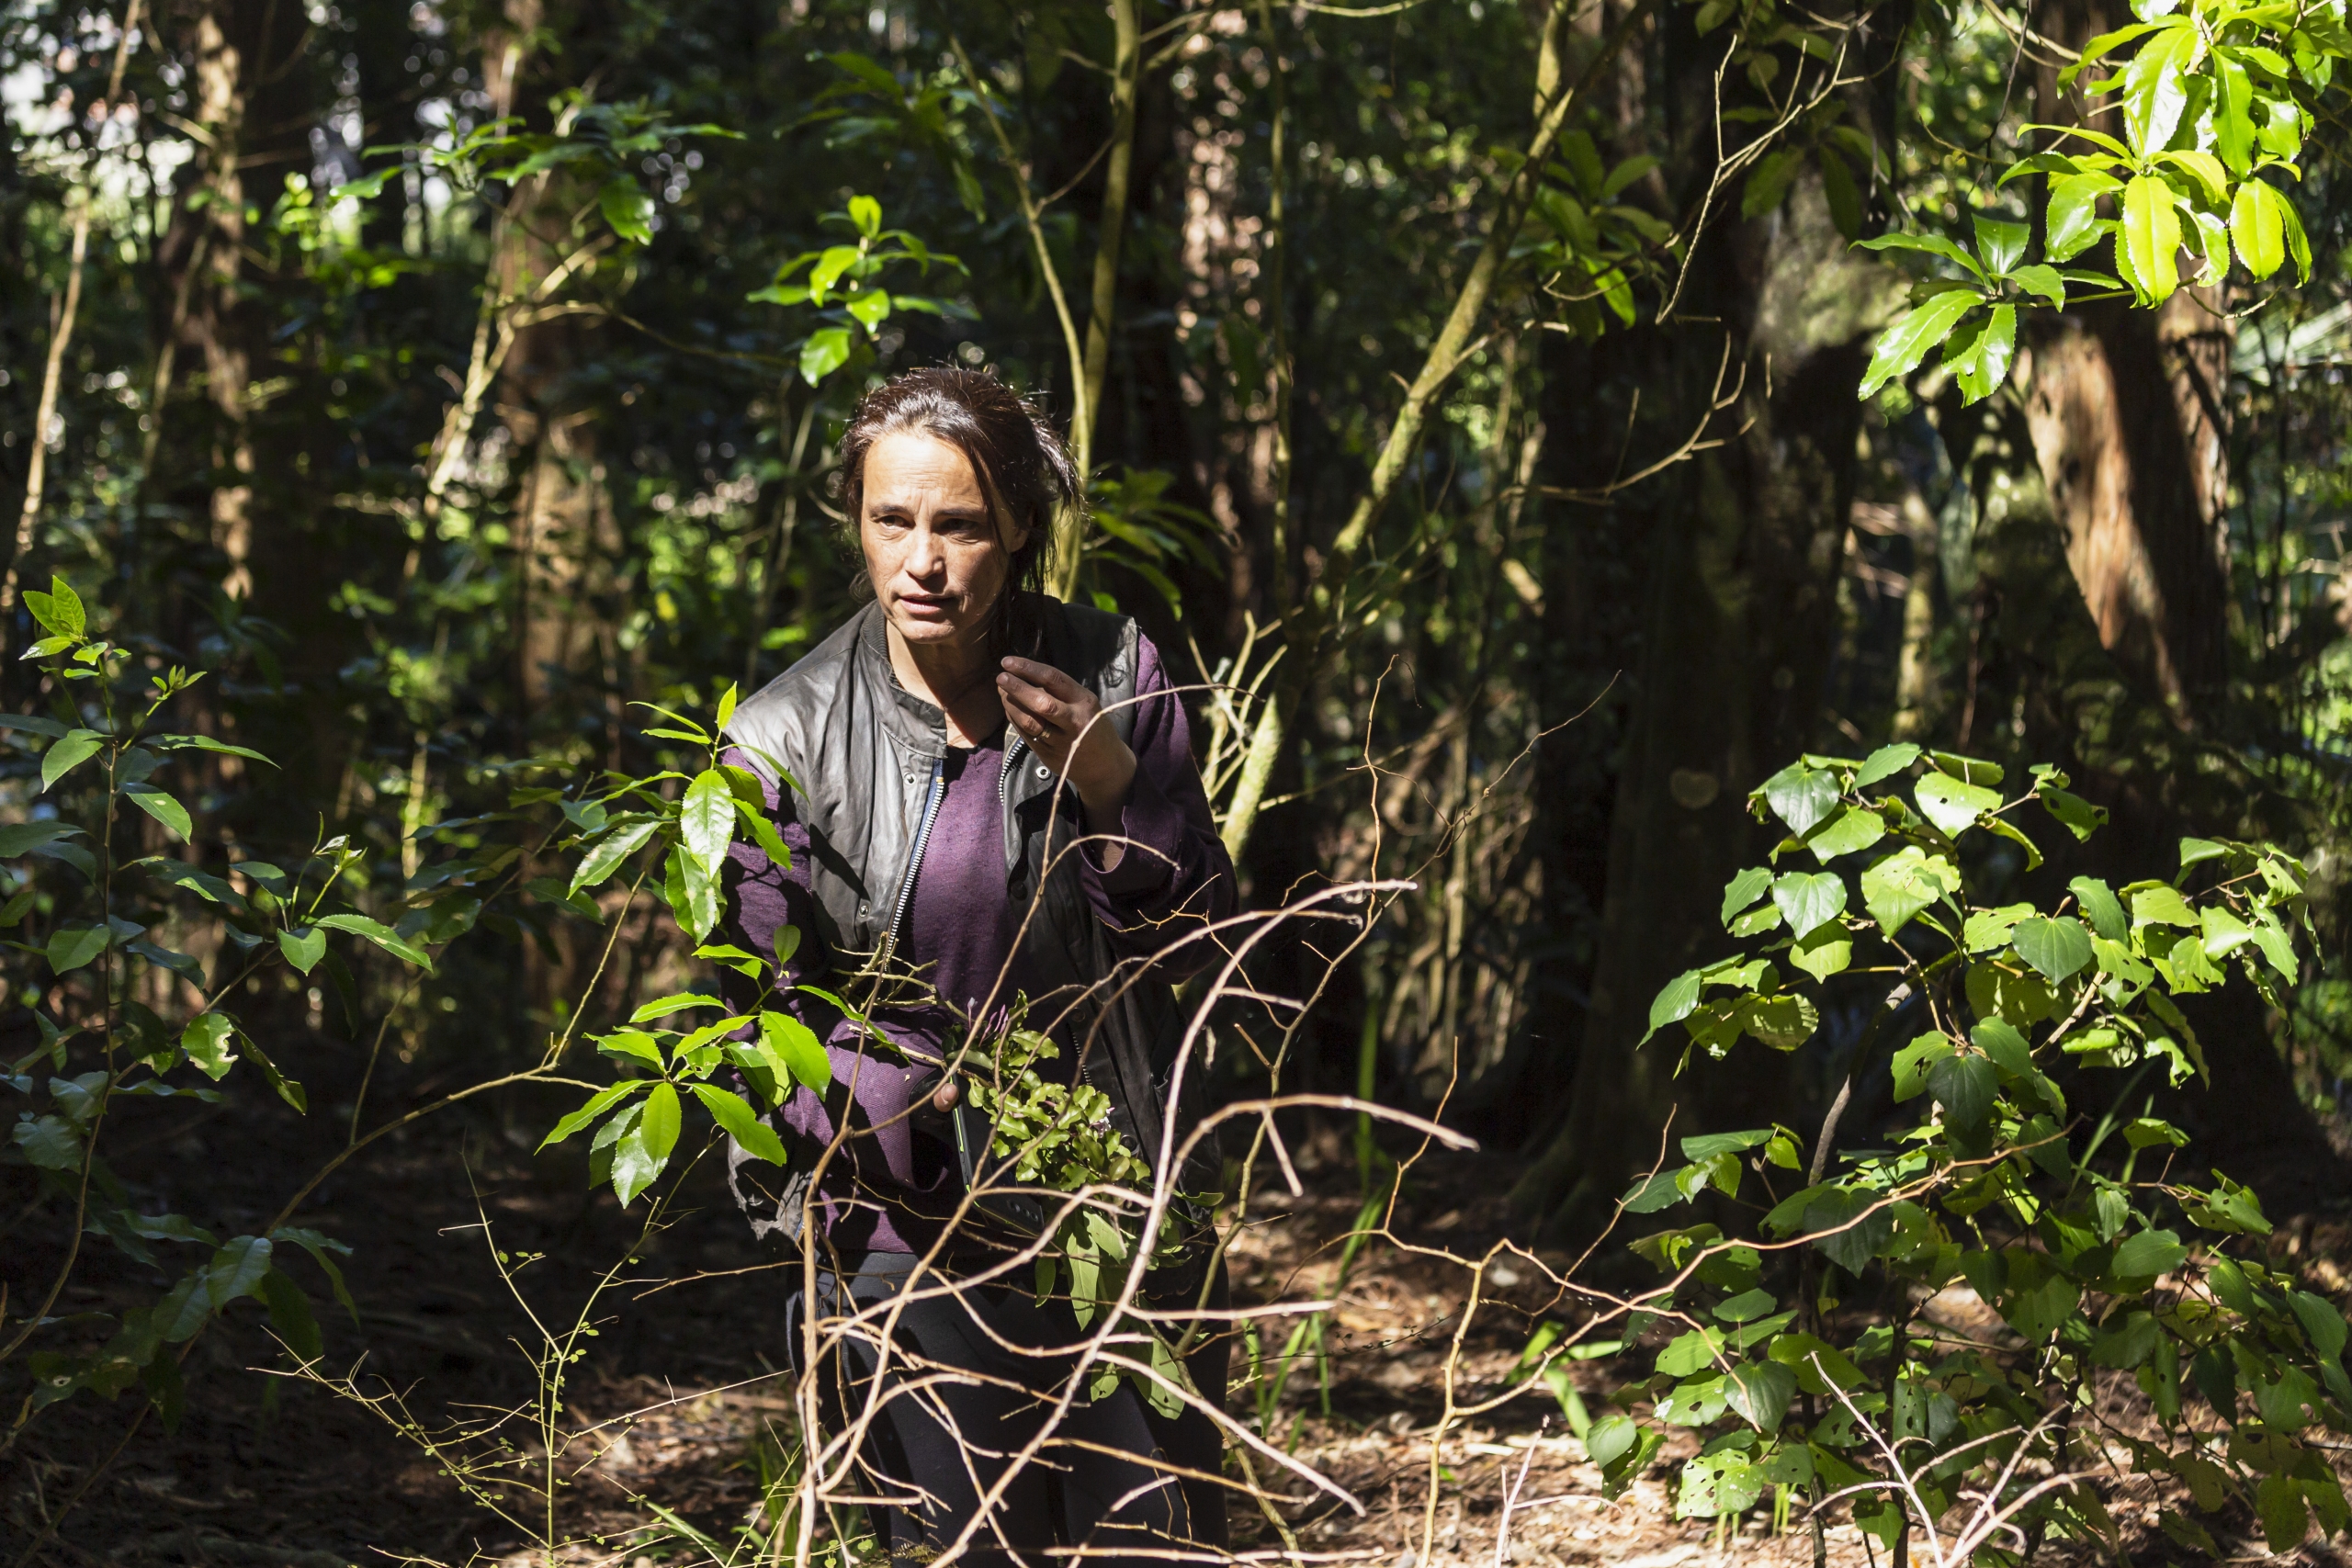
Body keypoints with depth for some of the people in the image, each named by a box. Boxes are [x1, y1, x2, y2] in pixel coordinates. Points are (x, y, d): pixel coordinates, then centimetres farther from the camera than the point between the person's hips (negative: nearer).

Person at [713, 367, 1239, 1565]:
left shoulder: (1115, 679, -4)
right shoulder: (787, 741, -9)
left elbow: (1200, 942, 1)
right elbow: (771, 1019, -5)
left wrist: (1110, 783, -16)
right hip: (908, 1238, -2)